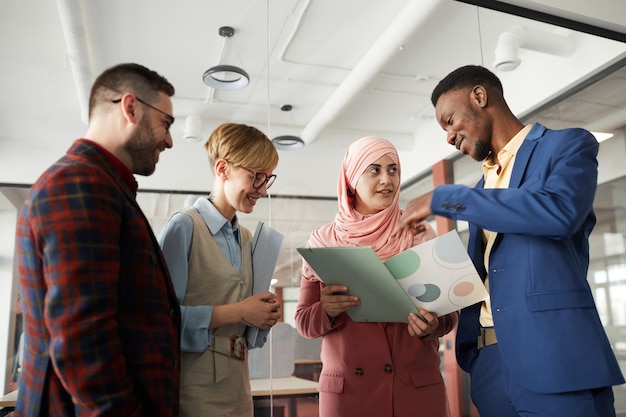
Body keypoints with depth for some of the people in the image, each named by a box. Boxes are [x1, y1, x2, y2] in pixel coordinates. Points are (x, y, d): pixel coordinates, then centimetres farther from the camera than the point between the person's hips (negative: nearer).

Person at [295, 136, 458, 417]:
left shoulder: (420, 235, 1)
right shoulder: (323, 241, 0)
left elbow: (449, 308, 2)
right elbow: (303, 321, 2)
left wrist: (433, 324, -19)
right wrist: (328, 311, -20)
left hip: (418, 385, 1)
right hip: (346, 388, 0)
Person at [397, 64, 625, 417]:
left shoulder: (567, 144, 0)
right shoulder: (485, 184, 20)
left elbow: (560, 211, -21)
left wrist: (442, 198, -16)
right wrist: (468, 350, 8)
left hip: (554, 356, -6)